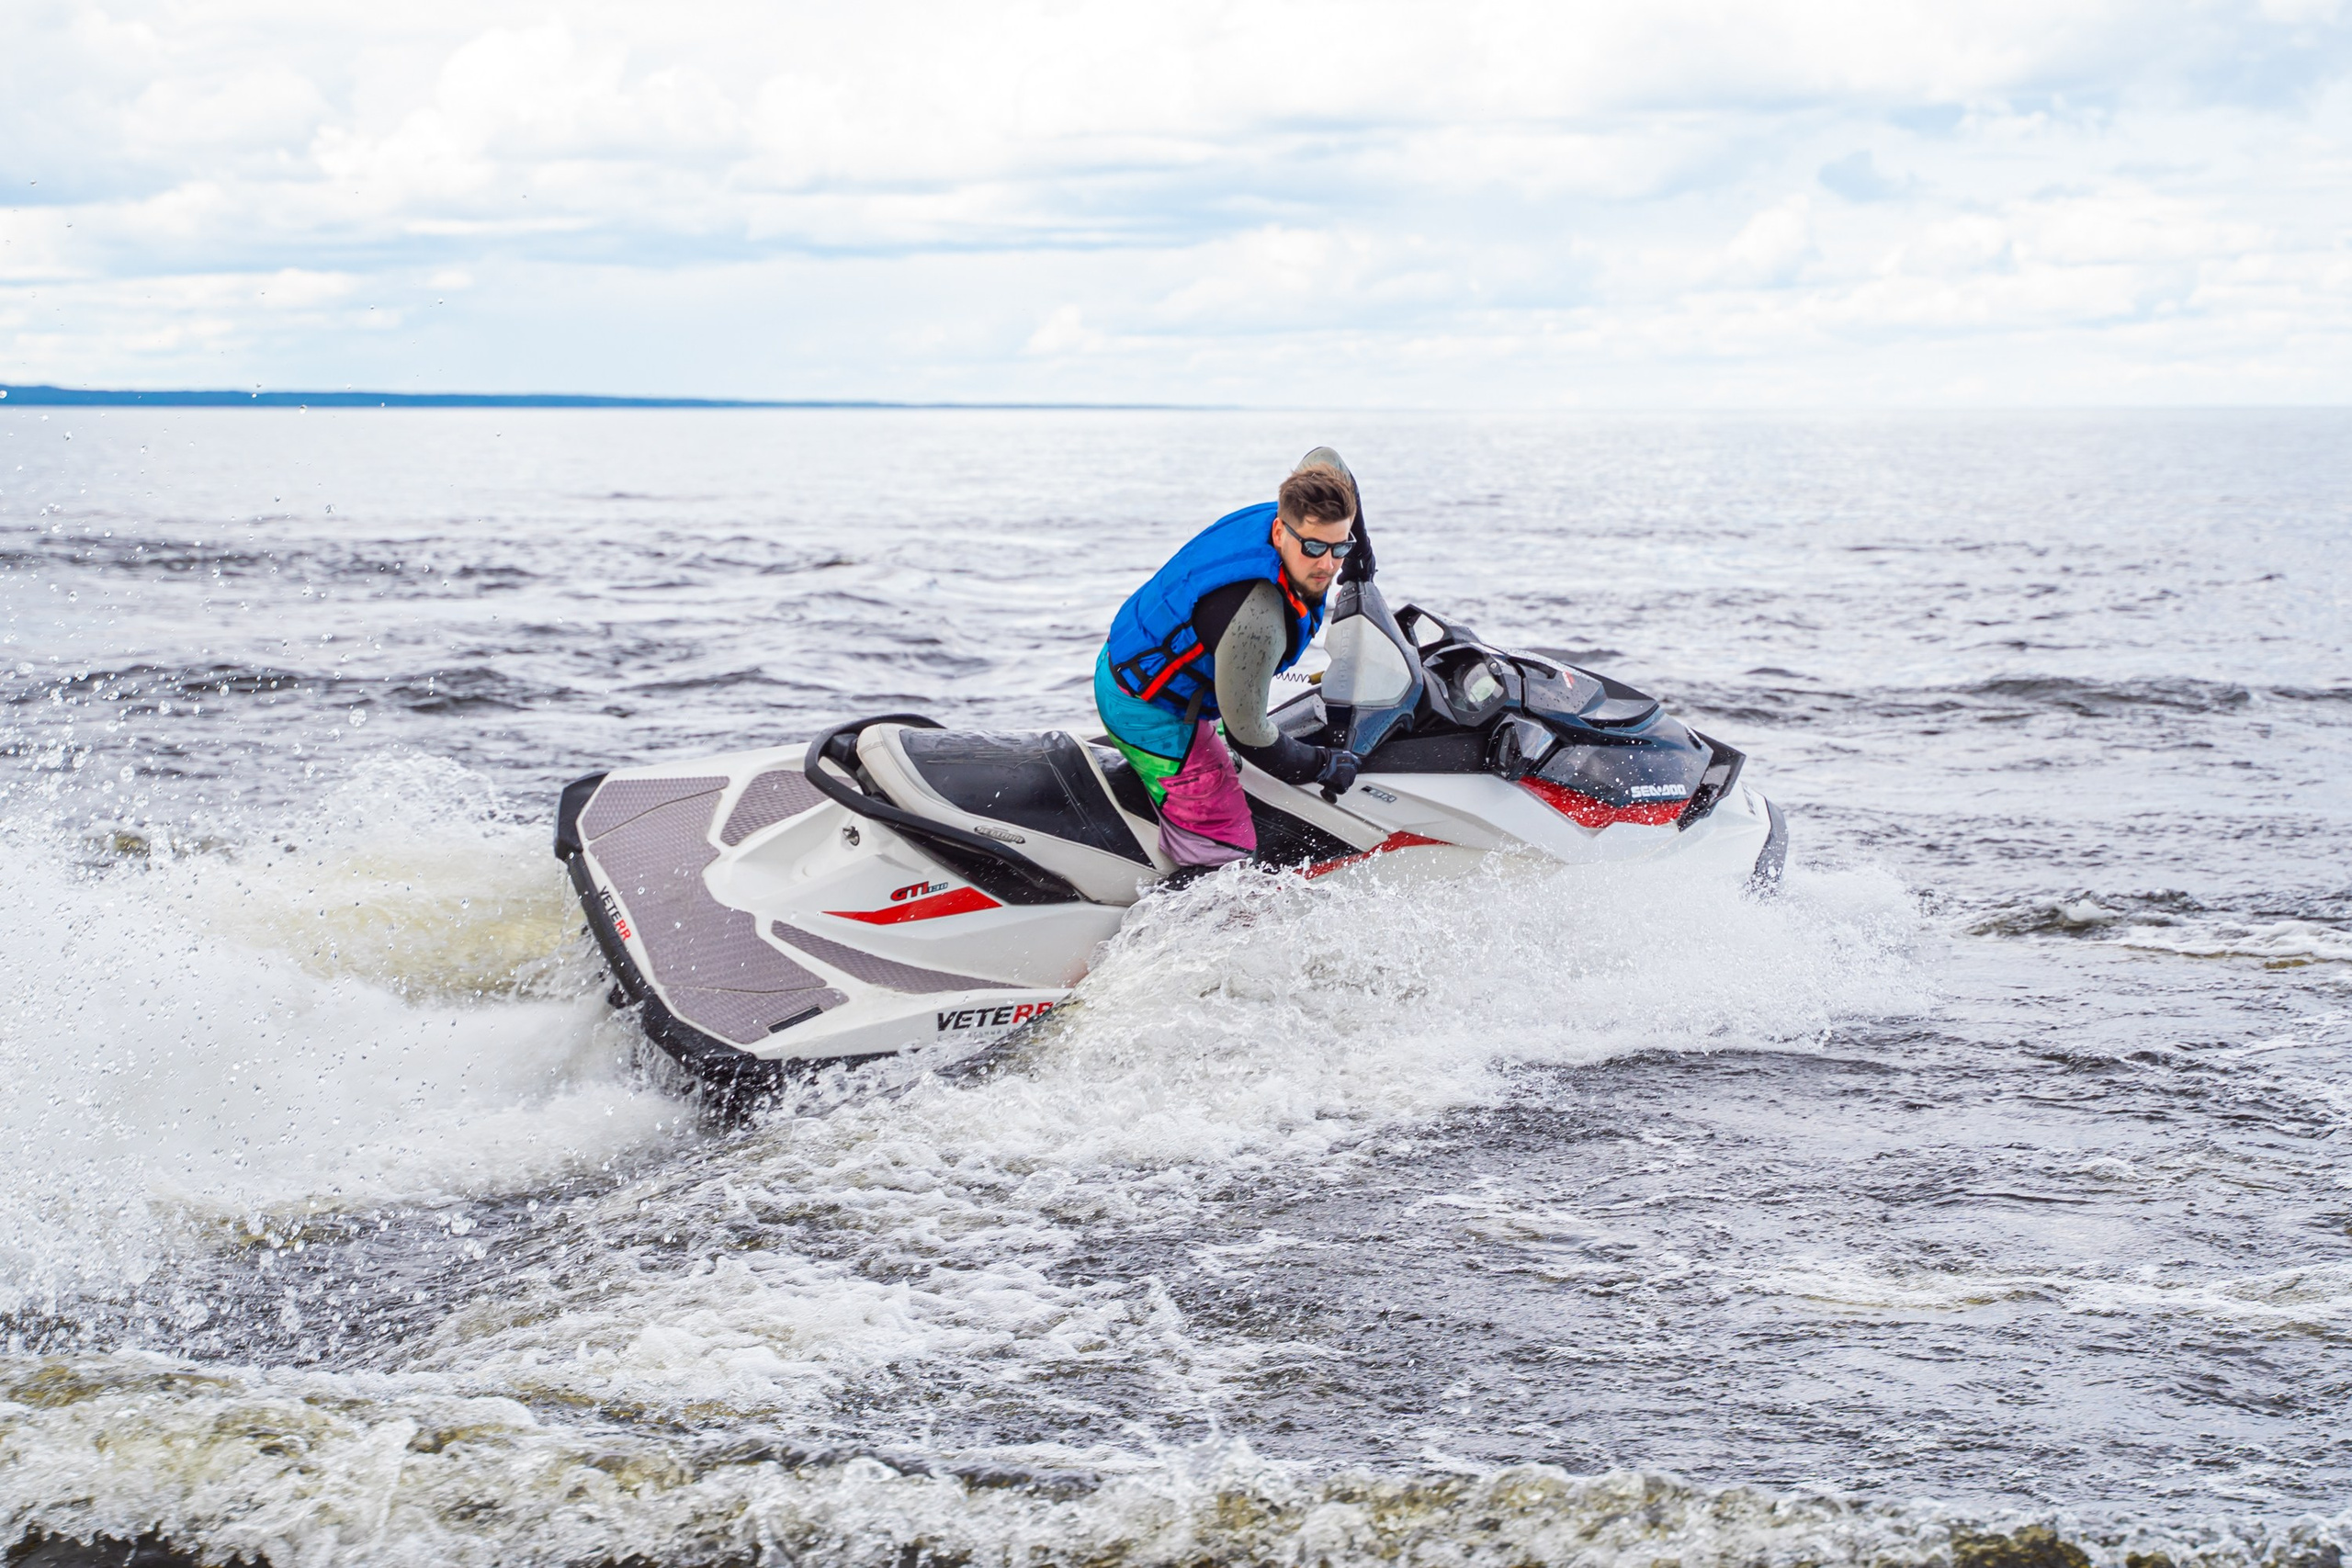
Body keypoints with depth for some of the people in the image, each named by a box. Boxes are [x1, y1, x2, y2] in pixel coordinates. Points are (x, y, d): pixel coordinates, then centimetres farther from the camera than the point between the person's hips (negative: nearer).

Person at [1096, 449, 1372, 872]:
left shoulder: (1292, 517, -16)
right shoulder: (1255, 619, -40)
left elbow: (1325, 457, 10)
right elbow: (1248, 735, -27)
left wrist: (1358, 543, 19)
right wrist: (1323, 766, -12)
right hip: (1152, 716, -10)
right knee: (1223, 853, -12)